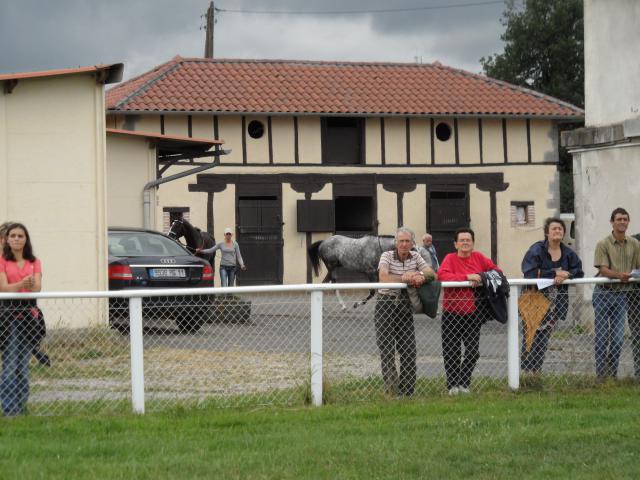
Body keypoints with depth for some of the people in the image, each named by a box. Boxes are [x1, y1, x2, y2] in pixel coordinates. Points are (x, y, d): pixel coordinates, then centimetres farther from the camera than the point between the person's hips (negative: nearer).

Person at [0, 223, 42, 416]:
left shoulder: (34, 262, 12)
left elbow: (37, 287, -3)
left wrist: (32, 284, -27)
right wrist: (22, 284, -29)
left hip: (29, 312, 4)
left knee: (24, 364, 7)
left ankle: (21, 407, 14)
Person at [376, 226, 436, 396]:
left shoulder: (415, 257, 7)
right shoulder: (387, 256, -6)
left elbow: (433, 274, -2)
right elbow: (383, 277, -23)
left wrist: (421, 275, -23)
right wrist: (404, 278, -32)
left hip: (405, 306, 4)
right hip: (385, 304, -4)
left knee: (408, 349, 3)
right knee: (386, 347, -7)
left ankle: (407, 392, 10)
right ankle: (391, 388, -7)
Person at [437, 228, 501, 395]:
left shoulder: (478, 257, 6)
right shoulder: (450, 258, -5)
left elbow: (496, 269, 10)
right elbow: (442, 275, -21)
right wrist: (467, 277, -26)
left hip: (473, 313, 3)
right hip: (452, 312, -3)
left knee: (473, 352, 5)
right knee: (452, 352, 3)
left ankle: (464, 384, 19)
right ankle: (453, 385, 16)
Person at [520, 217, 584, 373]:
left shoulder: (568, 253, 9)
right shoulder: (536, 250, -8)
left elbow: (579, 272, 2)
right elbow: (530, 273, -19)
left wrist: (566, 275, -18)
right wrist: (555, 274, -18)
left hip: (556, 301, 5)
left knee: (544, 336, 8)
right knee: (532, 335, -6)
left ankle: (536, 370, 14)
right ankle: (527, 370, -2)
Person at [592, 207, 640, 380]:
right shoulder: (603, 244, -5)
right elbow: (603, 269, -13)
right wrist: (619, 275, -31)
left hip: (622, 293, 3)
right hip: (604, 292, -3)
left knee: (618, 338, 3)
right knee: (601, 335, 1)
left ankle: (613, 374, 13)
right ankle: (601, 375, 7)